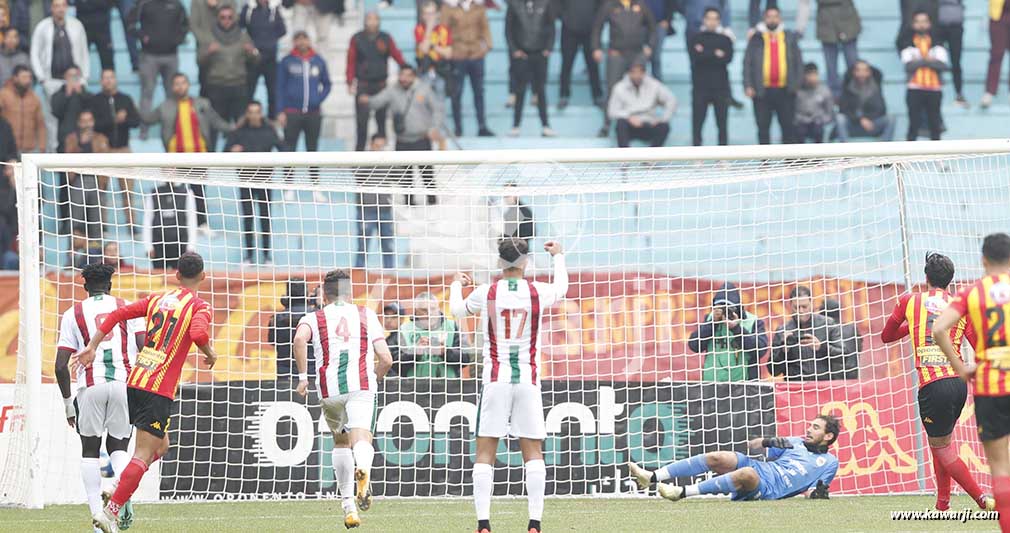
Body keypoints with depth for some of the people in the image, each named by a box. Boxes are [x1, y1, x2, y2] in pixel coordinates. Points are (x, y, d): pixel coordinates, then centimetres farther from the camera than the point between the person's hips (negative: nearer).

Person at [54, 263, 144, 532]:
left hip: (91, 387, -1)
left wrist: (68, 403, 14)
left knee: (90, 451, 12)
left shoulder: (73, 315, 10)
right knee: (118, 446, 15)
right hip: (125, 382, 1)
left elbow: (61, 366, 5)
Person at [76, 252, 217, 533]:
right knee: (143, 454, -6)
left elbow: (118, 314, 10)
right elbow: (198, 334, -24)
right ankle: (110, 511, -16)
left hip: (134, 382, 7)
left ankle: (119, 489, 6)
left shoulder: (157, 299, 15)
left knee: (160, 447, 22)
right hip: (159, 389, -7)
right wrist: (210, 354, -4)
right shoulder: (199, 307, -3)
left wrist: (92, 347, 13)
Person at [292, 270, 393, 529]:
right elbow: (385, 359, 12)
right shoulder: (366, 315, 20)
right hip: (362, 386, -1)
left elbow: (300, 339, -9)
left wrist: (303, 377, -2)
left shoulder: (313, 319, 16)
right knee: (360, 437, -16)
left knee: (341, 442, 22)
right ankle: (363, 469, -53)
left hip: (329, 389, 1)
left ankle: (348, 506, 22)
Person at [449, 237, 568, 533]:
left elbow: (457, 311, 18)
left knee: (485, 451, 1)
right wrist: (558, 256, 42)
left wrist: (456, 285, 39)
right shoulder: (537, 292, -1)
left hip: (495, 378, -1)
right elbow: (561, 288, 23)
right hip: (528, 378, 1)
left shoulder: (486, 293, -2)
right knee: (533, 452, 4)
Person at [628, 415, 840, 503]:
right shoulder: (796, 442, 26)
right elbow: (753, 446, 23)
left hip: (770, 489, -6)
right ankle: (652, 477, -27)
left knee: (747, 474, -39)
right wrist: (767, 442, 1)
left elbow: (809, 492, 9)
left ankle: (682, 492, -43)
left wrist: (817, 493, -14)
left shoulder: (829, 462, 13)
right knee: (717, 458, -20)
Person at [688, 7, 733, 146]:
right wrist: (715, 54, -11)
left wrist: (705, 55, -14)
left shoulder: (725, 39, 8)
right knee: (697, 123, -1)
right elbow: (695, 56, -9)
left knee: (722, 124, 2)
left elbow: (728, 58, -8)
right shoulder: (695, 38, 7)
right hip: (700, 86, 0)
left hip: (721, 87, 0)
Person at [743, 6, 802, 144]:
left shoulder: (790, 38, 10)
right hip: (763, 91, 0)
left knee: (788, 126, 1)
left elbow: (798, 61, 10)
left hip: (785, 91, 0)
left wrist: (797, 84, 0)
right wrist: (748, 85, -7)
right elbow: (747, 63, 3)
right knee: (763, 127, 2)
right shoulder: (756, 39, 7)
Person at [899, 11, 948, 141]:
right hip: (915, 90, -2)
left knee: (935, 124, 10)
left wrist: (920, 61, -14)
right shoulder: (908, 45, 5)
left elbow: (944, 65, -7)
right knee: (914, 124, -5)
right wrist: (930, 60, -12)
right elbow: (908, 65, -10)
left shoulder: (937, 45, 8)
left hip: (934, 90, 2)